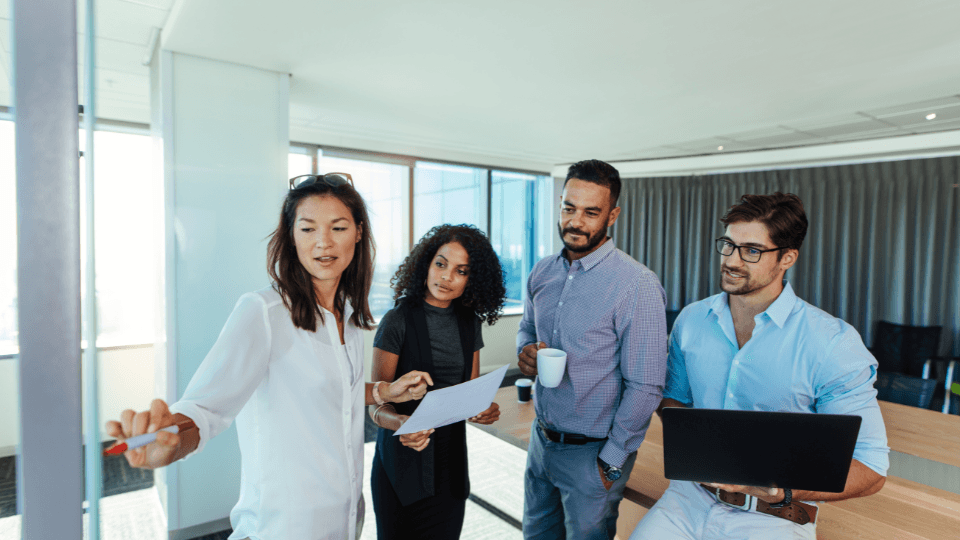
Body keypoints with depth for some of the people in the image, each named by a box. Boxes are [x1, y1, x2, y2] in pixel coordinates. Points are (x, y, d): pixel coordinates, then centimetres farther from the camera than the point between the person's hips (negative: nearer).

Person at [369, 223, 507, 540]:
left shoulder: (469, 323, 2)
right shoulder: (398, 321, -13)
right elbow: (376, 404, -13)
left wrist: (484, 410, -13)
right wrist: (401, 423, -33)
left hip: (452, 462, 4)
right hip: (403, 463, -4)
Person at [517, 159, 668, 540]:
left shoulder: (637, 285, -19)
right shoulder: (542, 273, 0)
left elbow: (645, 386, -18)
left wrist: (611, 462, -14)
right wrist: (525, 351, -7)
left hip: (591, 452, -6)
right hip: (541, 438, 6)